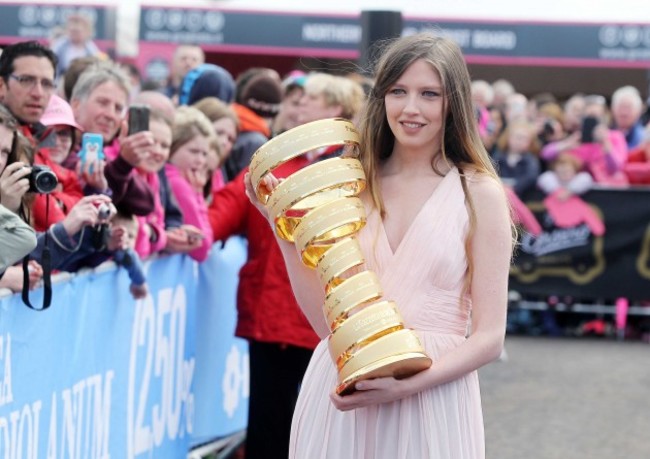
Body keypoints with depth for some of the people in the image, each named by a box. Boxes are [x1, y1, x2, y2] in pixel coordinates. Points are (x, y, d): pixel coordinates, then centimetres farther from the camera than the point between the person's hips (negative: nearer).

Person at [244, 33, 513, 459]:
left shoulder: (478, 194, -4)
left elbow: (489, 337, -6)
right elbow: (326, 319, 4)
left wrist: (406, 386, -18)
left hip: (432, 395, -3)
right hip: (339, 397, 3)